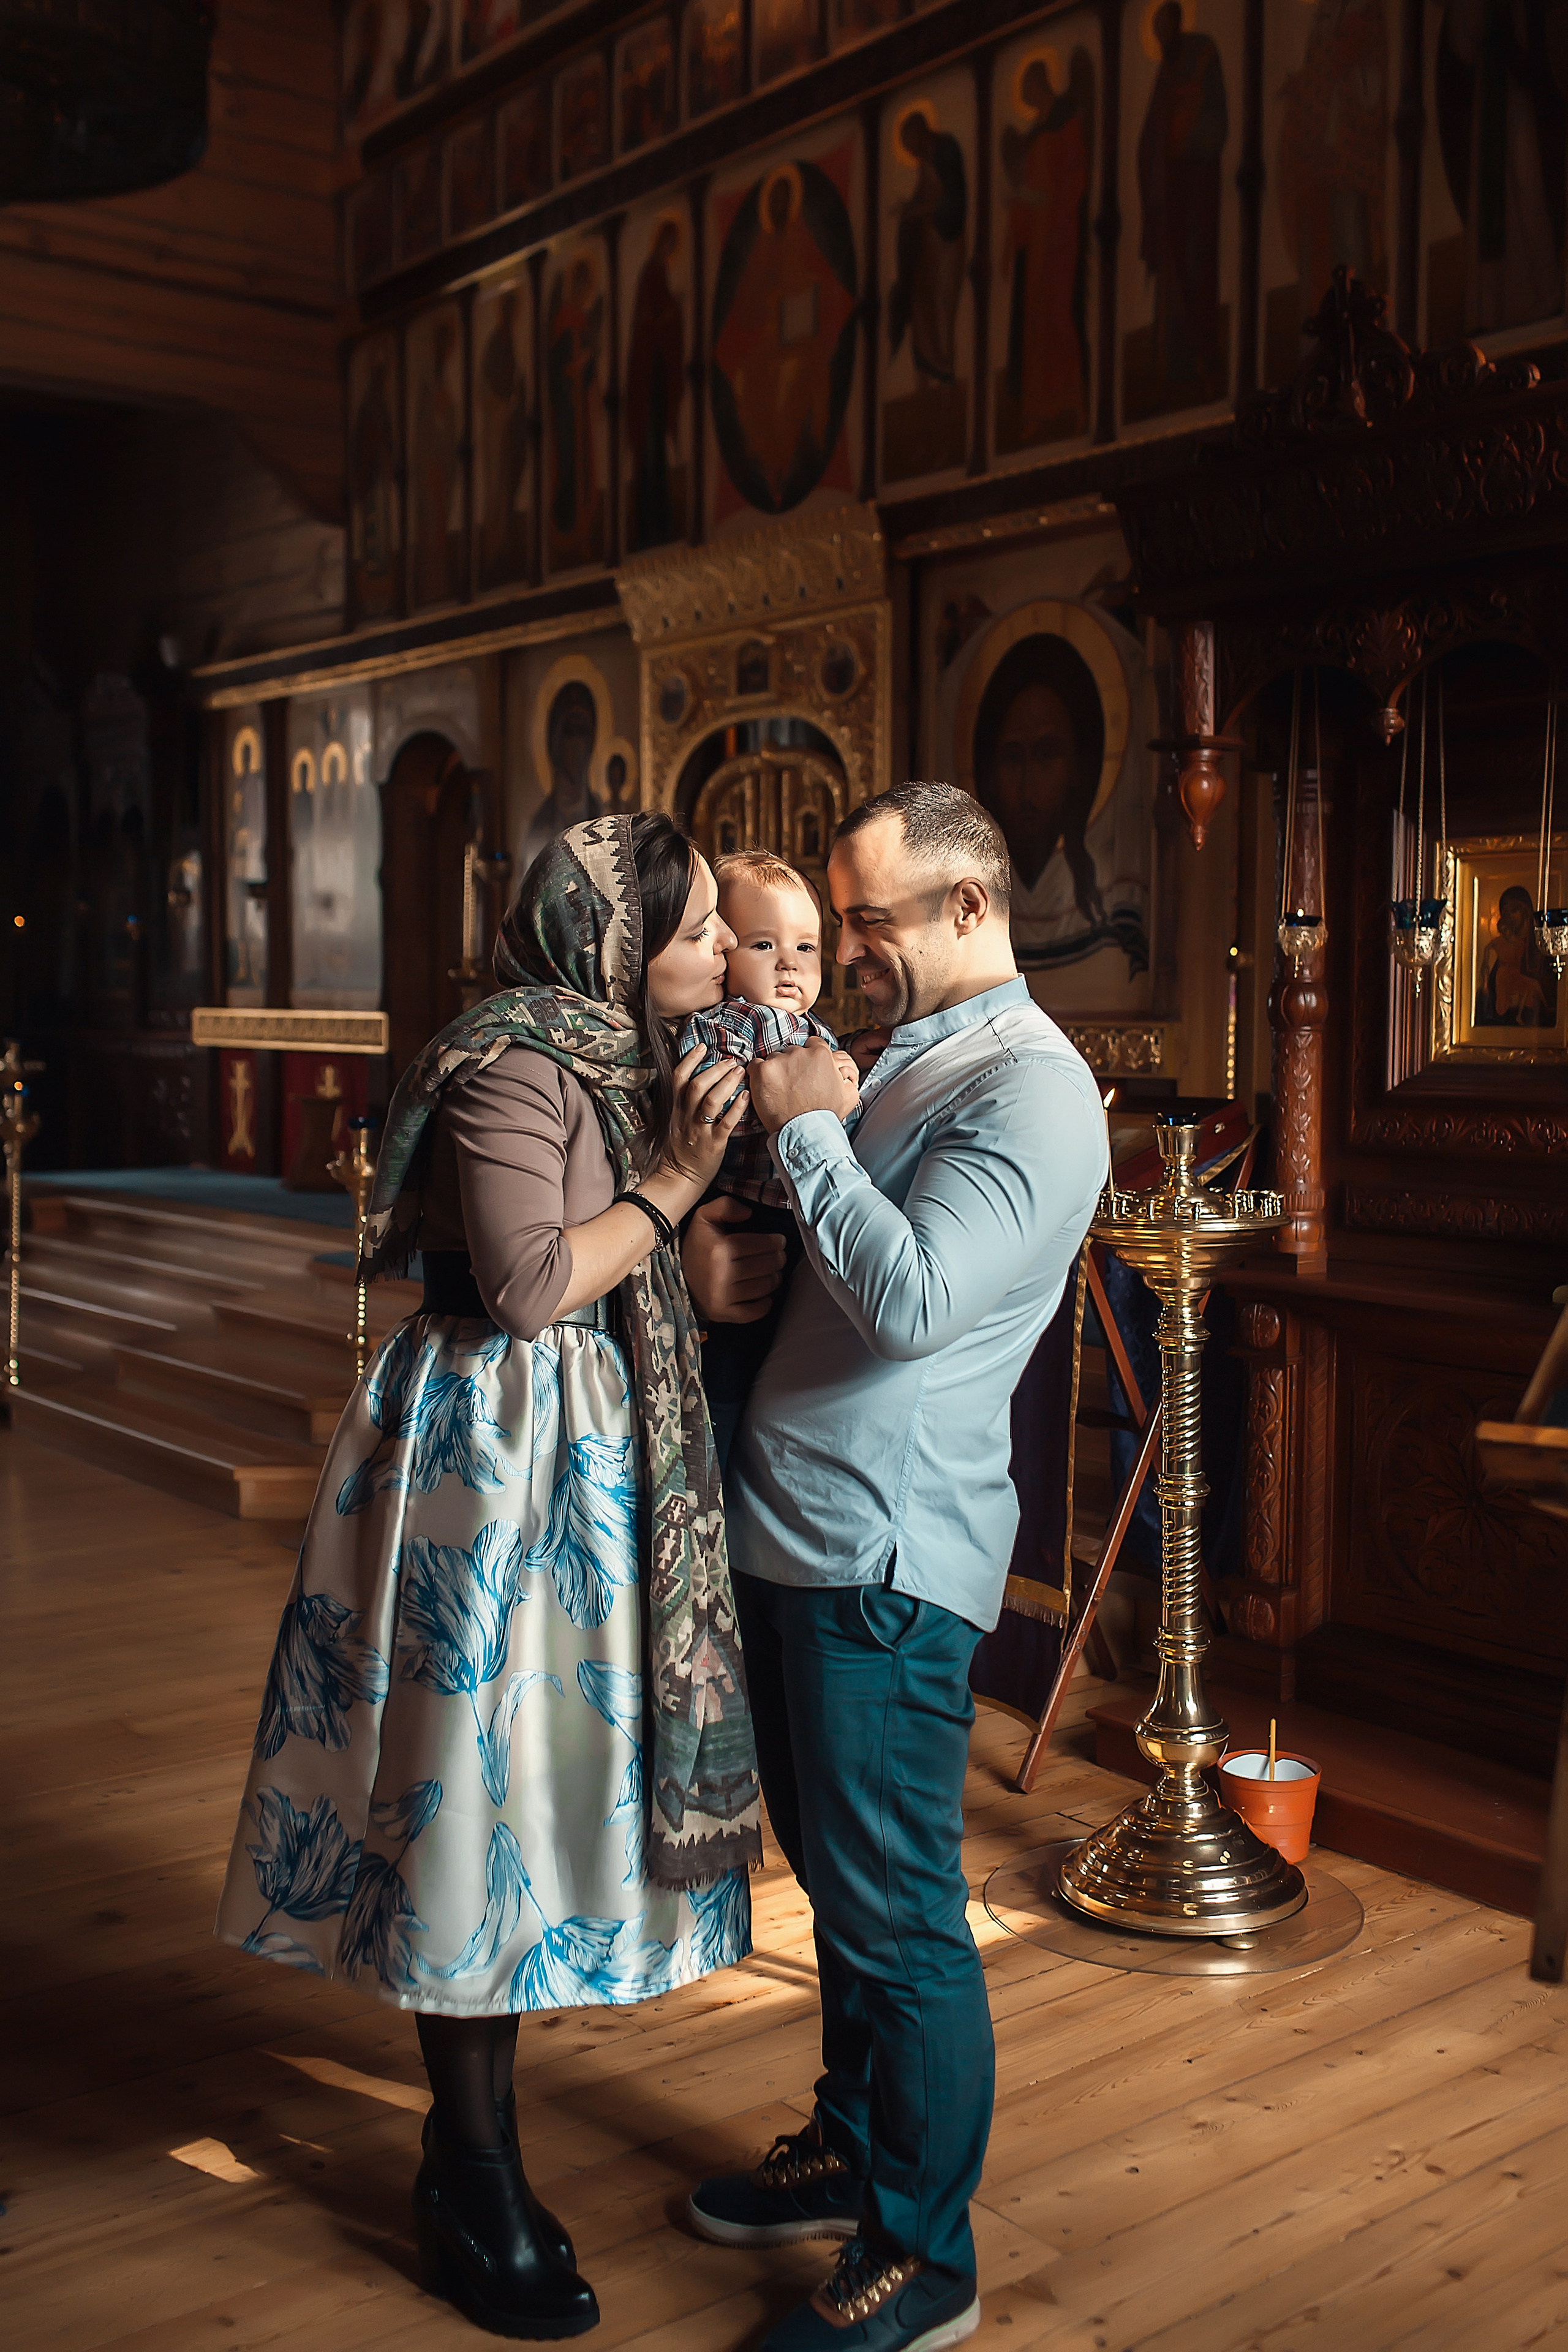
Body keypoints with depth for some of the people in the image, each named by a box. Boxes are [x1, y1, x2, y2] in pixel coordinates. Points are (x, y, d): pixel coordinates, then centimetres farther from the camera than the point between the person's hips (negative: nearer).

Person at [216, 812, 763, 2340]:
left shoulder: (610, 1063, 13)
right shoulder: (510, 1068, -15)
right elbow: (525, 1286, -22)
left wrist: (684, 1164, 1)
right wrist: (670, 1186, -14)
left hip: (584, 1453, 10)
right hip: (497, 1451, -10)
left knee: (529, 1788, 14)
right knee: (486, 1774, 0)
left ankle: (471, 2147, 29)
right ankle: (475, 2192, 15)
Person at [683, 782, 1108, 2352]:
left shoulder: (1032, 1090, -15)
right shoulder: (910, 1059, 15)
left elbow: (912, 1297, -26)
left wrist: (803, 1130, -15)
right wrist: (727, 1246, 2)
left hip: (889, 1558, -9)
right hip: (796, 1530, 10)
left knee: (896, 1914, 1)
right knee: (832, 1872, 21)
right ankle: (850, 2150, 39)